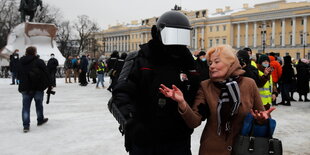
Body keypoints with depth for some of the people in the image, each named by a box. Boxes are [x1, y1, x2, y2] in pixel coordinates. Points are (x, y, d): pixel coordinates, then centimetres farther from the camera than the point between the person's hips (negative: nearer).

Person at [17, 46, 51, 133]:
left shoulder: (21, 63, 6)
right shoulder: (39, 62, -9)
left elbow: (19, 75, 13)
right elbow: (46, 74, -8)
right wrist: (50, 84, 1)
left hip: (25, 88, 2)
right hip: (38, 87, -2)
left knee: (26, 106, 4)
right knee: (39, 104, 16)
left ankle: (26, 125, -3)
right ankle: (40, 120, 31)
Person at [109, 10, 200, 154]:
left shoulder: (187, 64, 5)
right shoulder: (139, 60, -7)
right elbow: (121, 96, -16)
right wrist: (131, 122, -33)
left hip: (178, 142, 3)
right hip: (143, 142, -3)